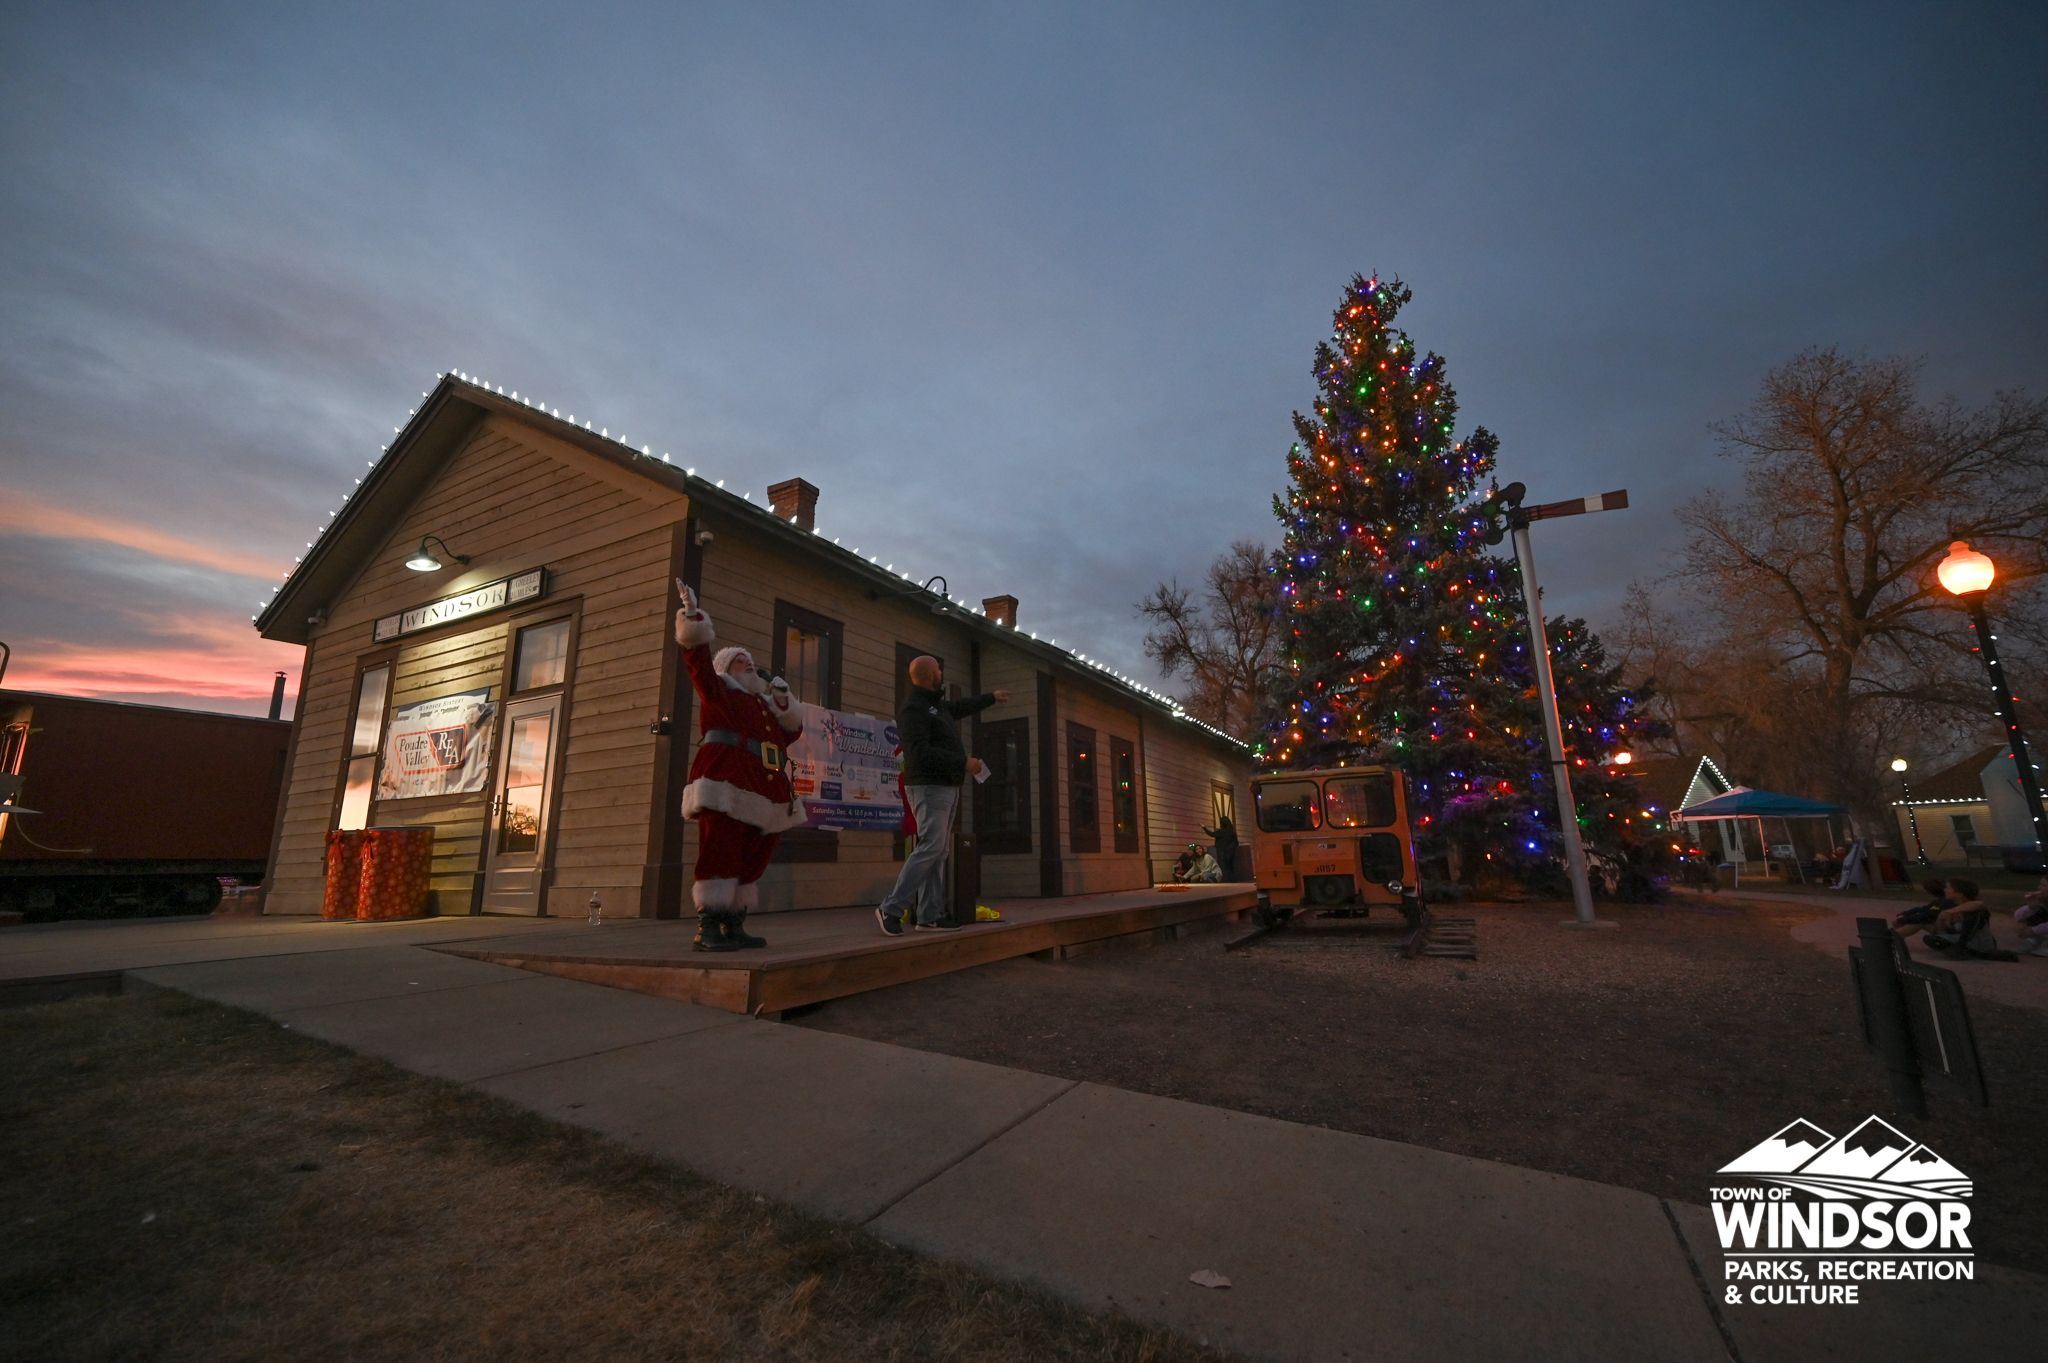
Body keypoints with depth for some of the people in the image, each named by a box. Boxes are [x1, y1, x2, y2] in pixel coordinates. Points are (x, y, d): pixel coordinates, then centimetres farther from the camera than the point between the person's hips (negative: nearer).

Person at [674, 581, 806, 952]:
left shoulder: (762, 703, 27)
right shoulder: (717, 690, 9)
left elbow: (789, 732, 24)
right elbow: (698, 656, -5)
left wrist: (782, 702, 11)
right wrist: (692, 613, -12)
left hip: (759, 790, 7)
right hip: (726, 783, -7)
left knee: (750, 858, 7)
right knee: (720, 853, -12)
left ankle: (734, 926, 14)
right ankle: (707, 928, -10)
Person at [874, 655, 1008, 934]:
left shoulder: (937, 705, 17)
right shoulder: (913, 709, -12)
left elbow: (962, 707, 39)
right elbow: (920, 752, -21)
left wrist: (991, 697, 50)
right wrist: (963, 762, -19)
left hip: (947, 788, 10)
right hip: (930, 787, -10)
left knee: (939, 851, 6)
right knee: (931, 848, -14)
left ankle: (930, 916, 9)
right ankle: (891, 908, -7)